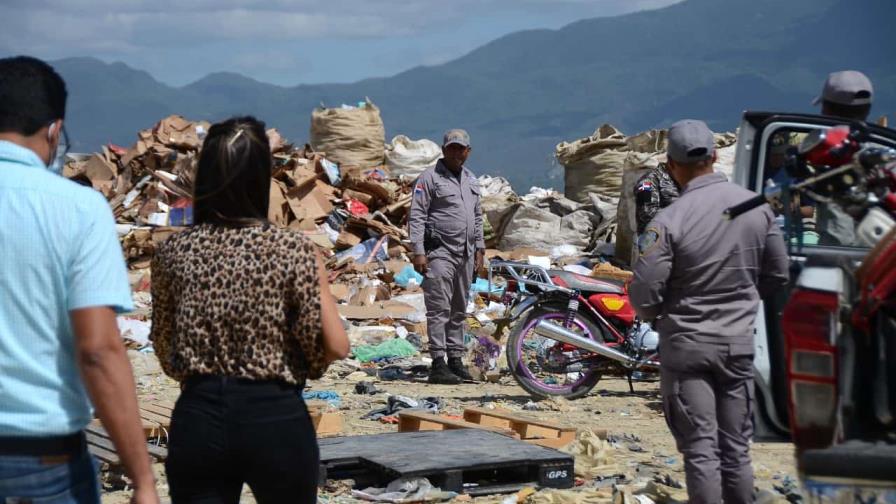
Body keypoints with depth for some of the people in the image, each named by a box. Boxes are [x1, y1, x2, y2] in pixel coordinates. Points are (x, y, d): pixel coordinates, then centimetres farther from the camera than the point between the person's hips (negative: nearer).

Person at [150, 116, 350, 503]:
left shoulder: (174, 252, -1)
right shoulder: (291, 249, -9)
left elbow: (165, 350, 9)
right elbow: (335, 347, -10)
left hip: (198, 417, 2)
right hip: (274, 417, -1)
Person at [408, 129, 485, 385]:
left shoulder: (471, 181, 18)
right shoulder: (430, 178, -5)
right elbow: (416, 216, -9)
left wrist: (479, 248, 18)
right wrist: (418, 252, -16)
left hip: (465, 255, 7)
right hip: (439, 253, -7)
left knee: (459, 310, 11)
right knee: (439, 309, -11)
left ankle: (455, 360, 17)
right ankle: (438, 364, -12)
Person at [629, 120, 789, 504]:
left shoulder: (669, 221, -18)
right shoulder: (757, 207, -3)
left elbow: (644, 296, -16)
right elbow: (778, 275, 8)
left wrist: (657, 317, 6)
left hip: (686, 345, -4)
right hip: (739, 342, 4)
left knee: (701, 450, 2)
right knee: (736, 448, 12)